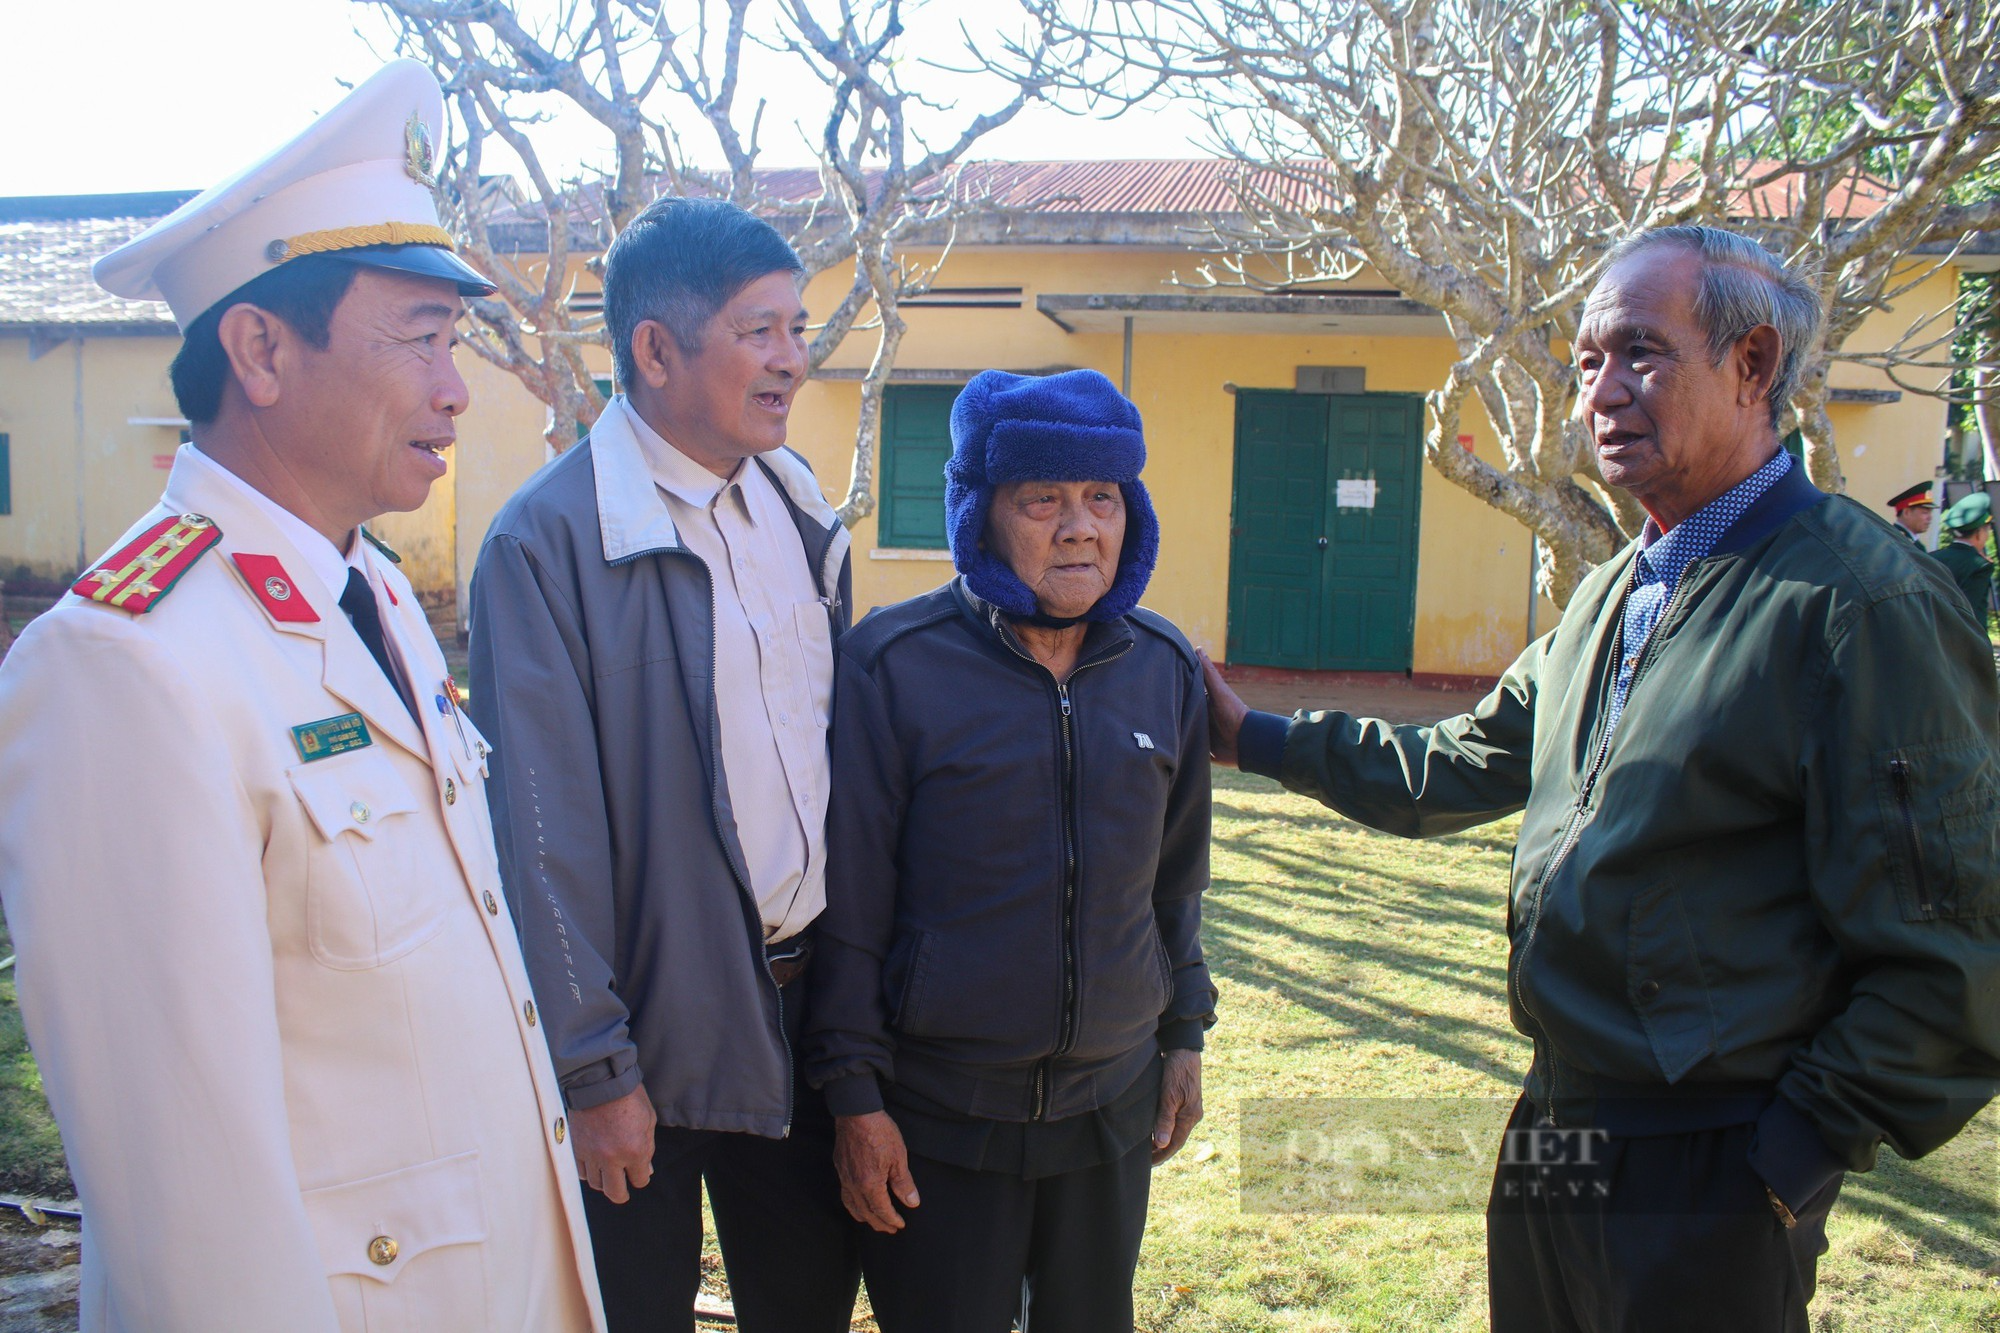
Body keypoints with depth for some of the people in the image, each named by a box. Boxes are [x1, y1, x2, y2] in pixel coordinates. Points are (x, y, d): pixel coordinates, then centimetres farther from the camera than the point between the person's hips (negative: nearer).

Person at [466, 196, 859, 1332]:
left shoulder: (800, 507, 5)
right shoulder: (548, 540, -16)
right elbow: (545, 832, -16)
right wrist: (594, 1068, -14)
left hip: (805, 993, 6)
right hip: (654, 1025, -5)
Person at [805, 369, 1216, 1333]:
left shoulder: (1165, 669, 1)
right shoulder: (896, 664, -12)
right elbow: (850, 900, -10)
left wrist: (1184, 1034, 13)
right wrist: (854, 1095, -9)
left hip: (1113, 1107, 4)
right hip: (937, 1118, -4)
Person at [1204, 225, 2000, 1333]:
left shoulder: (1862, 602, -18)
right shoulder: (1614, 595, 10)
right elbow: (1464, 767, 18)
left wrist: (1796, 1152, -15)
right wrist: (1255, 737, 18)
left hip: (1708, 1171, -8)